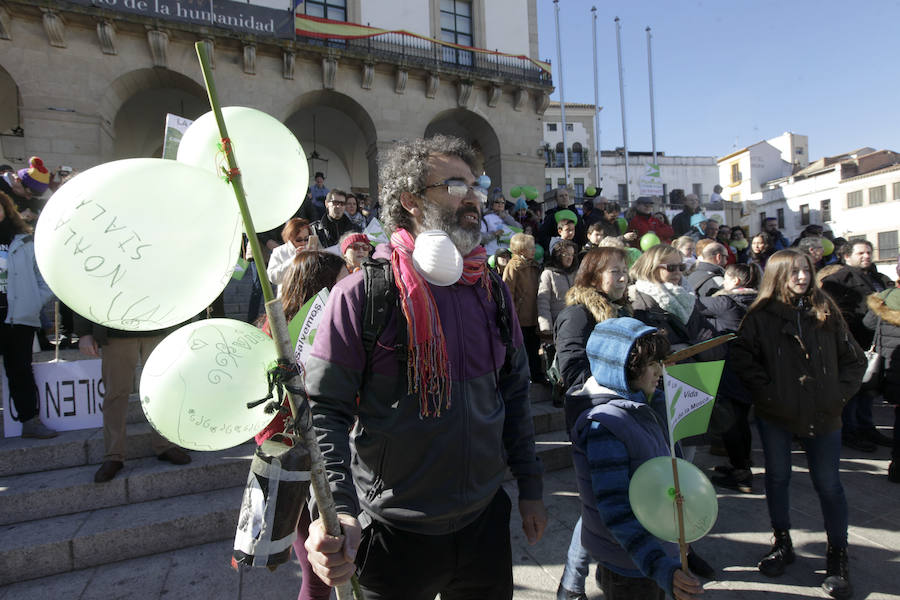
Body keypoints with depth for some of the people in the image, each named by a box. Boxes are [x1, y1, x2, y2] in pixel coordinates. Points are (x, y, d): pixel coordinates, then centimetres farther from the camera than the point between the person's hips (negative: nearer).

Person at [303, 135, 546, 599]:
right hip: (394, 534, -4)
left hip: (486, 519, 5)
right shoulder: (361, 294, -15)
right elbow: (324, 410, -16)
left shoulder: (492, 291, 1)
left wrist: (530, 488, 10)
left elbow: (515, 392, 8)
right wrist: (336, 511, -29)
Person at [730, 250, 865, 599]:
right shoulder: (761, 315, -4)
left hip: (822, 414, 1)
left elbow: (854, 358, 8)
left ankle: (837, 556, 25)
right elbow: (742, 357, -7)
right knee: (777, 477, 13)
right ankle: (782, 543, 31)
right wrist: (767, 392, -12)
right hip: (775, 415, -1)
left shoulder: (825, 311, 2)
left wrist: (839, 393, -2)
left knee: (828, 483, 7)